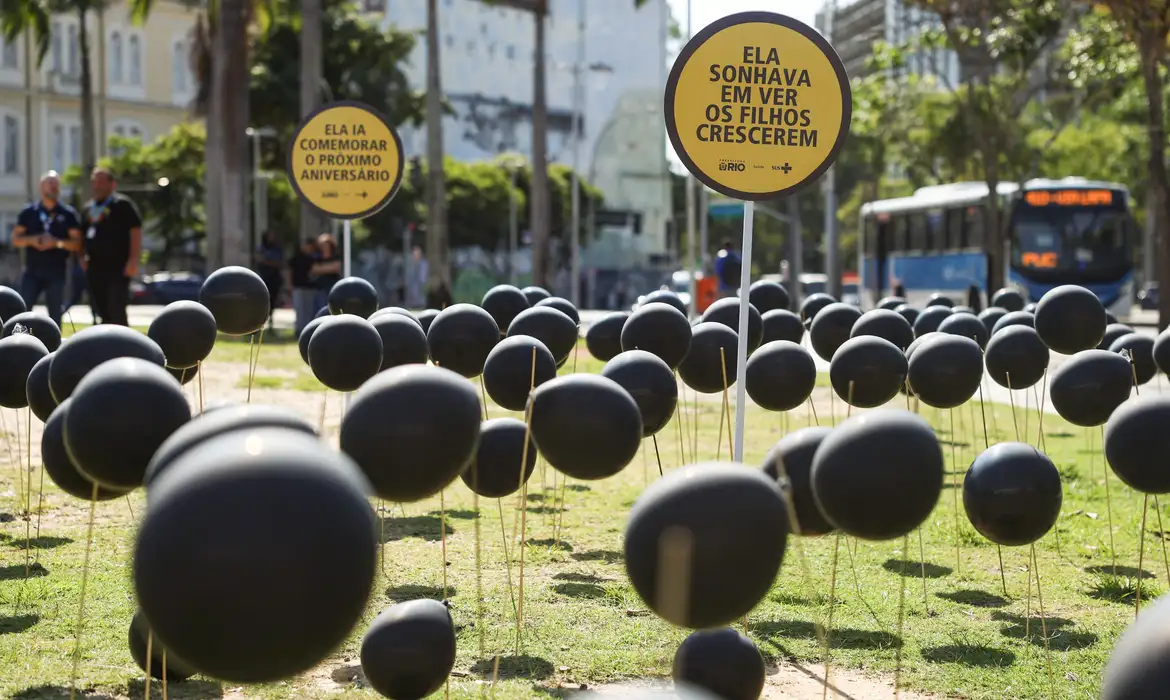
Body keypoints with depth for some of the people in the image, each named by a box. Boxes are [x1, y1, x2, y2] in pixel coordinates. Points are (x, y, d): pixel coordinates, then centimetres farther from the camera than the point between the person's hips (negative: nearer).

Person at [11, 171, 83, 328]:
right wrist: (32, 240, -13)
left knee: (55, 313, 3)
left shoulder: (68, 214, 3)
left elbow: (77, 243, -1)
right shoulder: (28, 212, 7)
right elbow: (16, 239, 7)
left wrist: (57, 242, -17)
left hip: (57, 271, -1)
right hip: (32, 270, 1)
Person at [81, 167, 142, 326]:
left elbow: (136, 230, -12)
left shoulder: (122, 205, -5)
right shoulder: (88, 208, 17)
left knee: (117, 313, -13)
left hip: (118, 268, -7)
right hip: (95, 268, 7)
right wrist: (84, 257, 14)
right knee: (103, 313, 11)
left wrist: (133, 260, -20)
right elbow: (83, 235, 27)